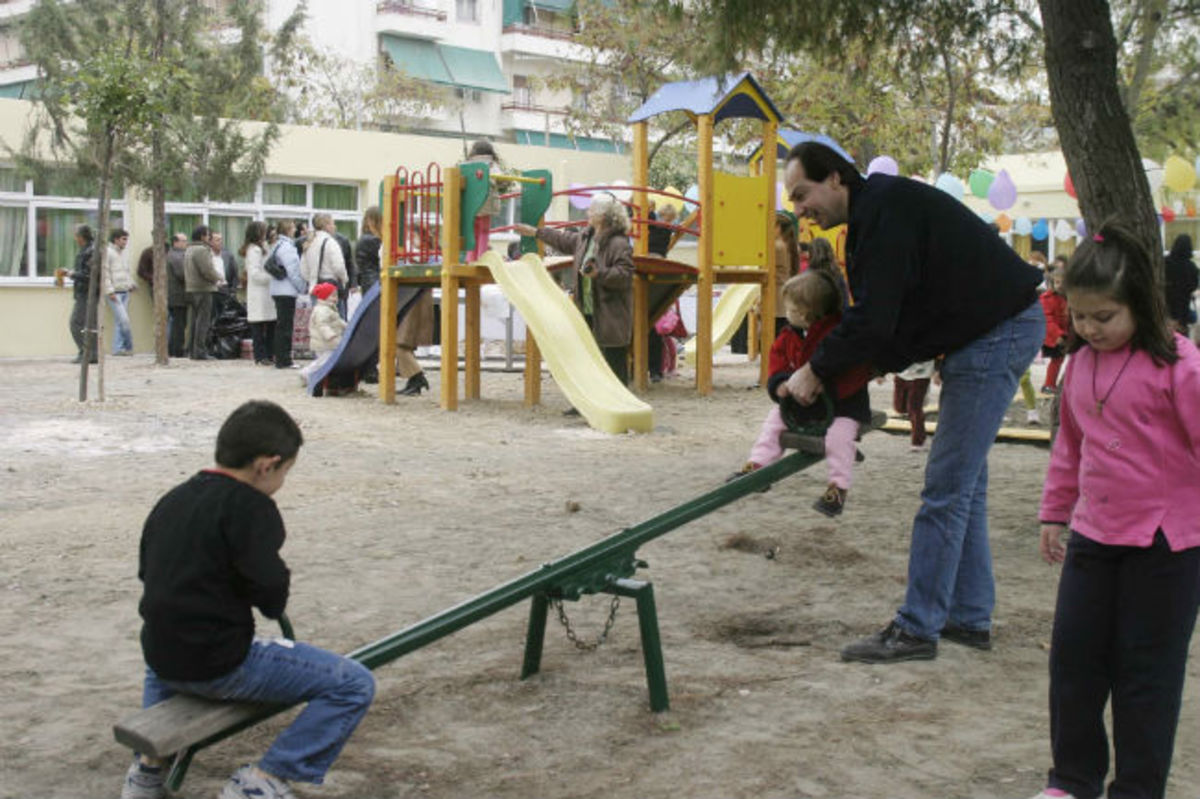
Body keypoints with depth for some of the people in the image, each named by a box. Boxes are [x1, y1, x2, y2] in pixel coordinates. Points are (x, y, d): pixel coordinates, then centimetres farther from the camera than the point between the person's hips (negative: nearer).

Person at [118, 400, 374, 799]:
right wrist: (279, 585, 3)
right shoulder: (250, 506, -13)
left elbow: (146, 572, 20)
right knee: (354, 685, -5)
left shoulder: (171, 500, 10)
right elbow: (271, 599, -20)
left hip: (160, 659, 8)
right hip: (221, 665, -8)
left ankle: (149, 764, 28)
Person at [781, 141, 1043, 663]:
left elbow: (872, 320, -23)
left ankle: (916, 628, -3)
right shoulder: (875, 210, 14)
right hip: (993, 331, 11)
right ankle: (969, 617, 23)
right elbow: (882, 316, 15)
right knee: (963, 481, 15)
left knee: (946, 488, -8)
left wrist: (817, 371, -11)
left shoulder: (885, 208, -18)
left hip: (998, 332, -11)